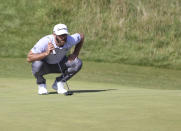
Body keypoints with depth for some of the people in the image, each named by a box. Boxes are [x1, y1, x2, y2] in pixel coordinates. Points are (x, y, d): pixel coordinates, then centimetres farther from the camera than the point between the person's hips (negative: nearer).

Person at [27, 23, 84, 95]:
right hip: (45, 66, -3)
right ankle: (41, 84, -5)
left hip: (59, 64, 4)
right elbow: (29, 58, -38)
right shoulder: (45, 41, -34)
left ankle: (58, 83, -1)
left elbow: (81, 36, 1)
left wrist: (75, 54, -8)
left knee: (78, 63, -20)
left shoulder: (70, 40, -23)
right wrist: (46, 53, -49)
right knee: (37, 64, -38)